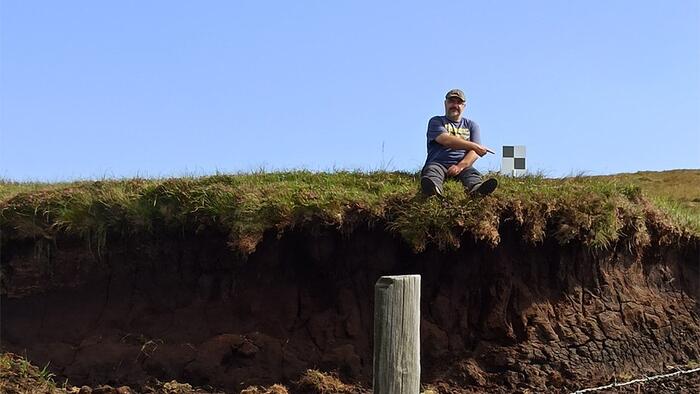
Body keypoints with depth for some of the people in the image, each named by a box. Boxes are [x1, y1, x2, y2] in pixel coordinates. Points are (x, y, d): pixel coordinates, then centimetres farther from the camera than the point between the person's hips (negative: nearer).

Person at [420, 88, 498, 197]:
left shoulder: (471, 125, 23)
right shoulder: (436, 122, 14)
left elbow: (475, 152, 7)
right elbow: (445, 140, -8)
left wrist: (460, 166, -14)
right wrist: (474, 146, -12)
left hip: (464, 165, 2)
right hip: (438, 163, -2)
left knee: (472, 174, -31)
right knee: (432, 170, -35)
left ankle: (478, 189, -67)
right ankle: (433, 188, -72)